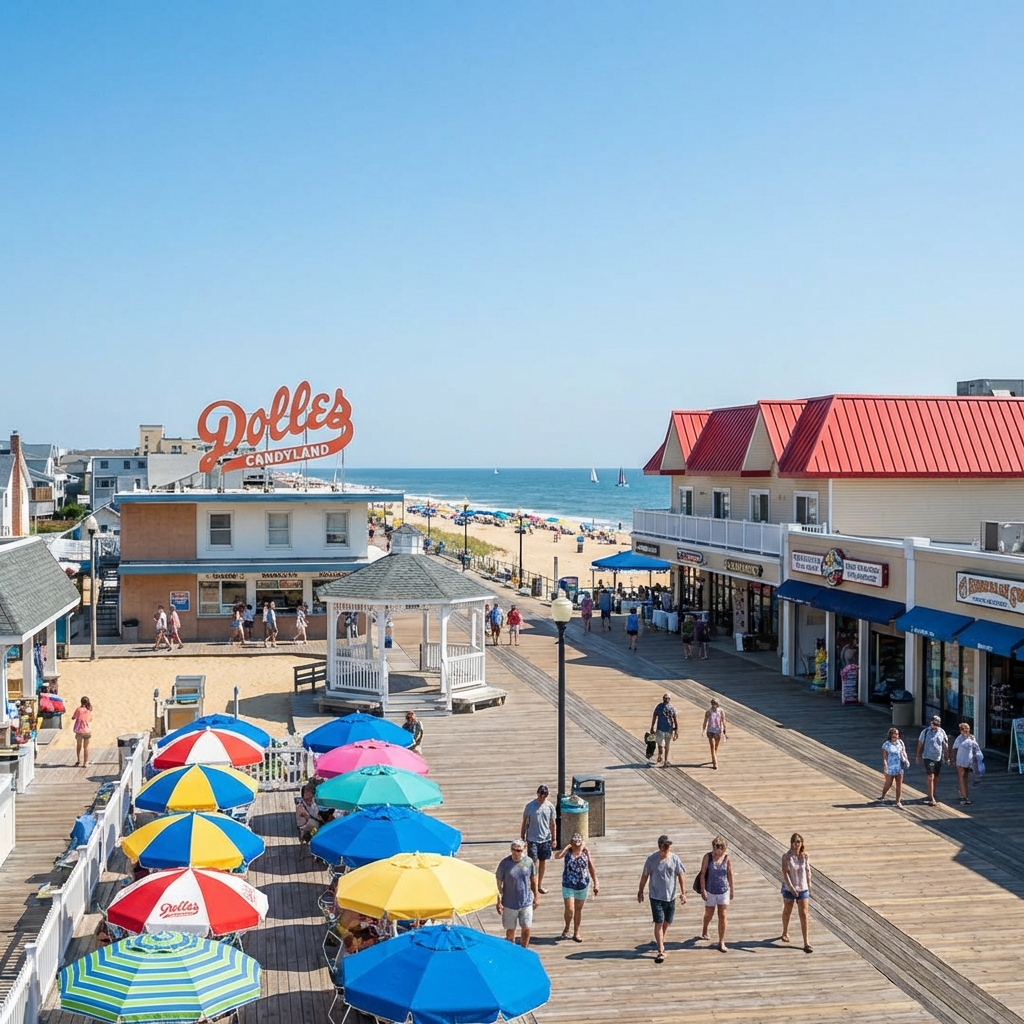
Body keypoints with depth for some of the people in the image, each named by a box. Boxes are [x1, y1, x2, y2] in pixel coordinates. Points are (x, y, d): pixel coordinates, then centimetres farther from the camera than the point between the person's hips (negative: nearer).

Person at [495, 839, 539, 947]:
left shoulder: (529, 862, -6)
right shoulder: (505, 864, -12)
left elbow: (533, 880, 8)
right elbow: (498, 884, -6)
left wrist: (536, 896, 10)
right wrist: (499, 902, -7)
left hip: (526, 902, 1)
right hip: (510, 903, -1)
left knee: (526, 929, 4)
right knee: (510, 930, 11)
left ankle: (523, 950, 25)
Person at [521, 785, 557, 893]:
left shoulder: (550, 806, -3)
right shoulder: (530, 806, -9)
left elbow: (552, 823, 6)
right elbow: (524, 823, -1)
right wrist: (522, 839, -2)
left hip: (545, 839, 3)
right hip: (532, 839, -3)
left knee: (543, 862, 11)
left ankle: (540, 885, 26)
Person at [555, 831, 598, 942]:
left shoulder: (585, 851, -3)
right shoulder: (567, 851, -8)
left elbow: (592, 868, 3)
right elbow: (557, 856, -28)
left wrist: (595, 884, 2)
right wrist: (568, 846, -20)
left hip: (582, 885, 2)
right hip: (568, 886, -2)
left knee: (578, 909, 13)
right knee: (570, 910, -8)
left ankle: (576, 933, 27)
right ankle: (567, 928, 21)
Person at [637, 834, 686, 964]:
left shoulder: (674, 859, -6)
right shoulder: (652, 859, -12)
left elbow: (681, 875, 1)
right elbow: (645, 876, -1)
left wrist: (683, 892, -3)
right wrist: (640, 891, 4)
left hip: (671, 896, 3)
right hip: (656, 896, -3)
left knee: (666, 923, 15)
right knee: (659, 923, -7)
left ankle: (660, 943, 37)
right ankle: (660, 951, -5)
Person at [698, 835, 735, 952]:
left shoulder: (727, 858, -7)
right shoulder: (708, 857, -11)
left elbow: (730, 875, 3)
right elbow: (703, 874, -8)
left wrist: (731, 890, 9)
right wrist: (703, 890, -11)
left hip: (724, 891, 1)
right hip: (710, 891, -1)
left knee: (722, 916, 0)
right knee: (709, 914, 16)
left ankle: (721, 942, 8)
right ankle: (704, 930, 46)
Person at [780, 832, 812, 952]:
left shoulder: (805, 856, -4)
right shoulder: (787, 856, -13)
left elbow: (808, 871, 5)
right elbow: (785, 873, -17)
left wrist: (809, 886, 8)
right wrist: (791, 887, -24)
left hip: (803, 889, 2)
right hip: (789, 888, -2)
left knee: (804, 915, -2)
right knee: (787, 912, 18)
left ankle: (806, 943, 0)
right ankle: (785, 933, 44)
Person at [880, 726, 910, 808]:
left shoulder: (900, 742, 5)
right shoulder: (886, 745, -7)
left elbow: (903, 752, 11)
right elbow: (884, 757, -8)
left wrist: (906, 760, -6)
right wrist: (885, 766, -16)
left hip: (899, 767, 4)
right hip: (890, 767, -4)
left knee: (899, 785, 5)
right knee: (888, 784, 7)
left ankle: (898, 802, 13)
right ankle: (882, 797, 32)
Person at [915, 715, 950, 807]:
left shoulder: (942, 732, 3)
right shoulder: (925, 732, -5)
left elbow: (945, 746, 8)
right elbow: (920, 744, 2)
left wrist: (947, 758, 7)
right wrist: (918, 757, 4)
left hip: (939, 758, 4)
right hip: (928, 757, -4)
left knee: (936, 778, 13)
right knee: (930, 777, -11)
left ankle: (932, 795, 28)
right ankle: (931, 798, -12)